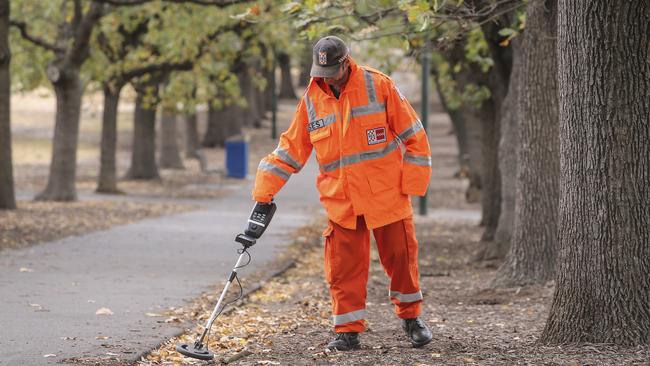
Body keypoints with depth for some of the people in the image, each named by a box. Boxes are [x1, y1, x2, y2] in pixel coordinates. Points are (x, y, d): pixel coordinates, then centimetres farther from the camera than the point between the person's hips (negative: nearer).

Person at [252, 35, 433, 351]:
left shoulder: (378, 86, -6)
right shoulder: (312, 100, 5)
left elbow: (412, 135, -3)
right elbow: (291, 149, 11)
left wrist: (412, 183, -6)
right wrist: (264, 191, 6)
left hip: (387, 195, -2)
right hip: (341, 201, 3)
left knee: (400, 257, 5)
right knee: (344, 266, 0)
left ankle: (411, 317, 23)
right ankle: (348, 331, 9)